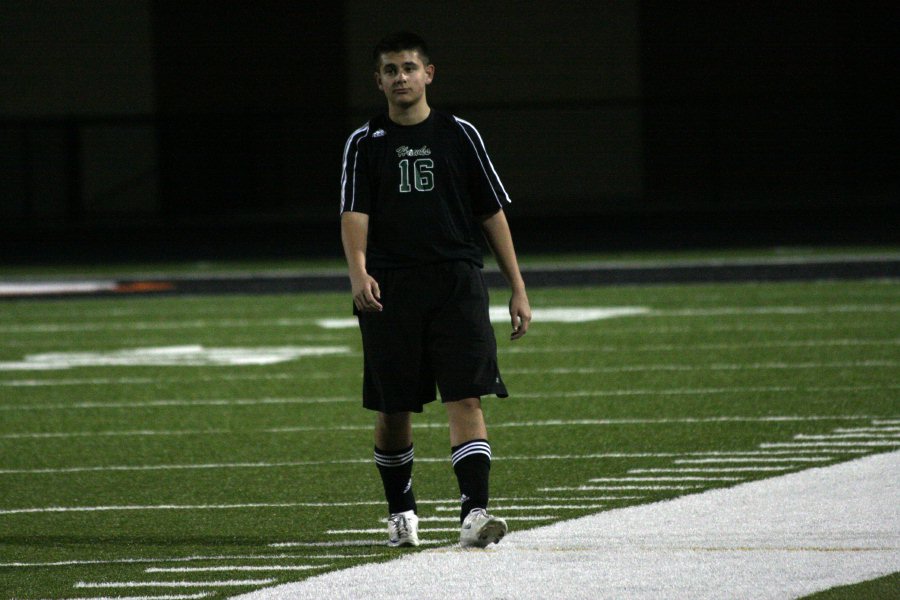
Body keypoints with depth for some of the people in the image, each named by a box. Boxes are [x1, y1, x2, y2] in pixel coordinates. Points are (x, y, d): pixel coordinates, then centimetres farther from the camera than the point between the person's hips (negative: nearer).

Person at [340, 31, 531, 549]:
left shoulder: (459, 135, 9)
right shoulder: (366, 143, 8)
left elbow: (492, 212, 10)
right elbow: (355, 213, -3)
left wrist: (518, 288, 5)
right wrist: (358, 271, -23)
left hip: (457, 282, -1)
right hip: (390, 288, 1)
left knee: (467, 398, -13)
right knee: (393, 410, 6)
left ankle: (475, 513, -20)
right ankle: (401, 510, 24)